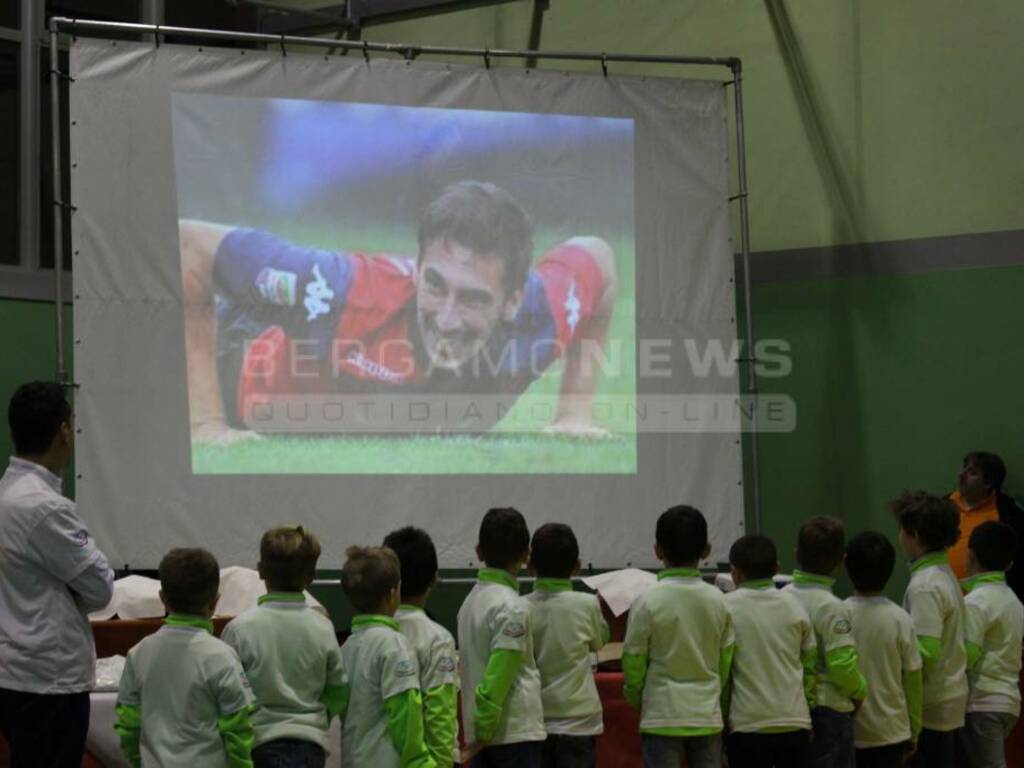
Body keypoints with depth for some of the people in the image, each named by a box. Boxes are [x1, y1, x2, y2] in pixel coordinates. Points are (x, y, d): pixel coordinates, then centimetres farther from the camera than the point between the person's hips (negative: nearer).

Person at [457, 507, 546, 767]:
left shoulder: (471, 600, 10)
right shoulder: (512, 607, -15)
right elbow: (497, 679, -19)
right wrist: (484, 731, -13)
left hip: (484, 735, 8)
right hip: (516, 734, -8)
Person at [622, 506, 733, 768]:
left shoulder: (648, 602, -10)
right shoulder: (718, 601, 0)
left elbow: (633, 665, -5)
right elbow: (726, 662, 6)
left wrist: (637, 702, 14)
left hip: (662, 719, -3)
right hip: (708, 717, 3)